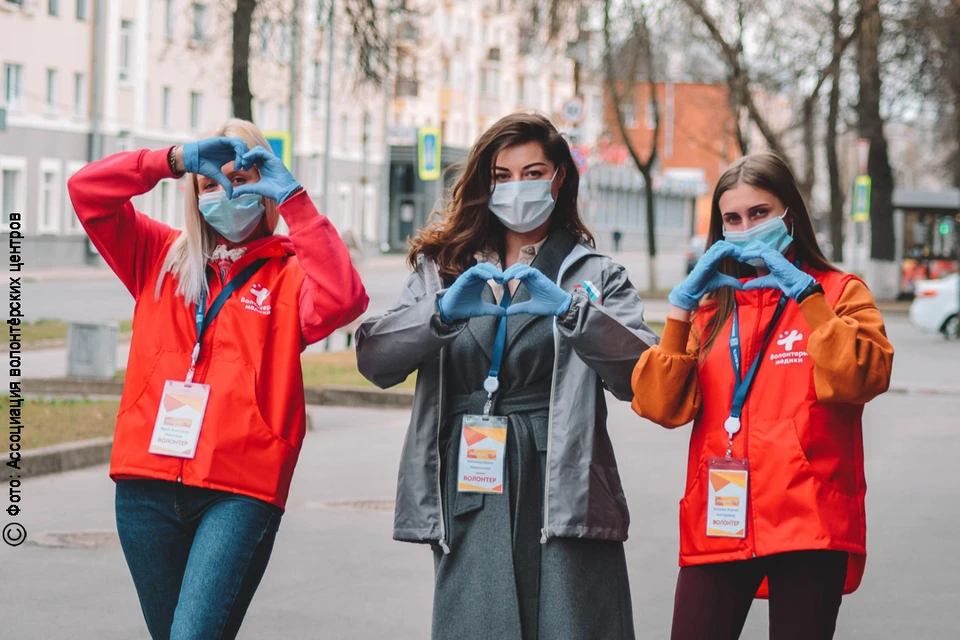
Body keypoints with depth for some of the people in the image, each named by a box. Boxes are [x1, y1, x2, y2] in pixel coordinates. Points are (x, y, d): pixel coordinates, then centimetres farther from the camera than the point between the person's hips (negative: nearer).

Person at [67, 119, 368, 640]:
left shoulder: (288, 273, 4)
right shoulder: (160, 257, 14)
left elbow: (342, 300, -17)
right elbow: (87, 189, 7)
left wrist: (293, 201, -13)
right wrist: (176, 160, -2)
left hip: (240, 489, -4)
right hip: (148, 483, 4)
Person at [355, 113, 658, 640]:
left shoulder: (595, 275, 12)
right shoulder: (444, 268, 17)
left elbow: (642, 377, -6)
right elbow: (374, 360, 1)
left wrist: (572, 310, -20)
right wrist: (444, 311, -16)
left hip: (562, 494, -1)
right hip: (470, 493, 1)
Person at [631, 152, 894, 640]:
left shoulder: (838, 292, 7)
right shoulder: (711, 306, 16)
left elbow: (861, 379, -14)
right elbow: (660, 407, 2)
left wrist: (804, 292, -14)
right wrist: (682, 306, -5)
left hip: (808, 524, -3)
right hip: (719, 525, 3)